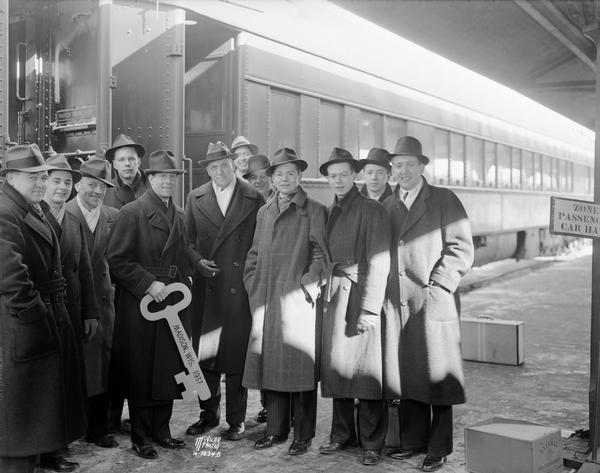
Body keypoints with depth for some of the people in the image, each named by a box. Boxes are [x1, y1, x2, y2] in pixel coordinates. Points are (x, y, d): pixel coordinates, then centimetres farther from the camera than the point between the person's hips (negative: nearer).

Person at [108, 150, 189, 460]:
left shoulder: (179, 215, 13)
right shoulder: (132, 212, -8)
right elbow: (117, 258, -12)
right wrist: (148, 284, -17)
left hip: (174, 303, 6)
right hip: (141, 306, -6)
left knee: (169, 369, 11)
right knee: (140, 372, 3)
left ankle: (161, 430, 25)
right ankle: (140, 437, 15)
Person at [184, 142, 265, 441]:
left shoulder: (254, 199, 2)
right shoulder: (195, 199, 10)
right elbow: (188, 240, 13)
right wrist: (197, 261, -5)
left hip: (239, 290, -3)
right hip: (205, 290, 3)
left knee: (236, 356, 1)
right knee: (204, 354, 7)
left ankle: (237, 420, 14)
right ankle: (208, 414, 24)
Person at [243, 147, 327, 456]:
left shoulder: (315, 211, 1)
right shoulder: (264, 212, 16)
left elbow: (320, 254, -3)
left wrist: (309, 285, -11)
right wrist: (255, 288, 10)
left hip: (300, 299, -4)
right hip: (267, 302, 5)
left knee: (301, 366, -2)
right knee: (270, 364, 7)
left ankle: (303, 436, 9)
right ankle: (275, 430, 19)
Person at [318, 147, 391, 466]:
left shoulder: (372, 210, -5)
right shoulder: (329, 212, 14)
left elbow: (378, 263, -10)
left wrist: (369, 309, -14)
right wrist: (327, 293, 6)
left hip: (361, 295, -6)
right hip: (333, 296, 6)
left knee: (366, 368, -4)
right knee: (336, 366, 10)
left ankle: (372, 443, 7)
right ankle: (342, 434, 23)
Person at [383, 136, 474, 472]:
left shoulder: (445, 201, 1)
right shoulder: (387, 206, 15)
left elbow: (461, 248, -5)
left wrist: (437, 285, -12)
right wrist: (383, 289, 7)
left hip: (434, 302, -4)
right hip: (397, 304, 4)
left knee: (437, 376, 0)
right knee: (406, 375, 8)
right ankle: (413, 440, 21)